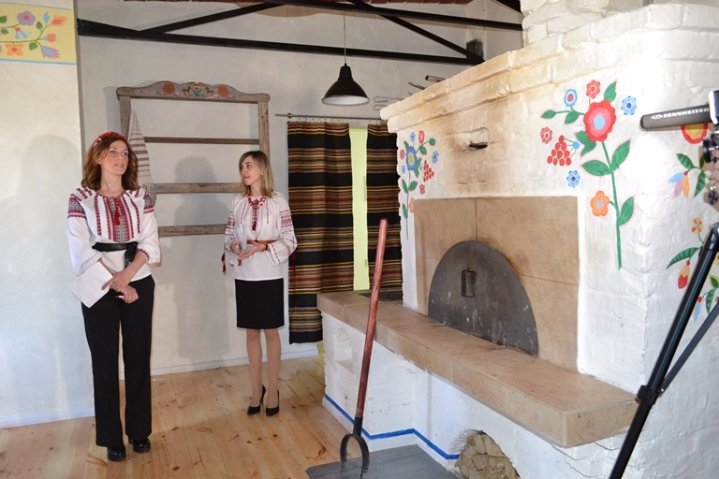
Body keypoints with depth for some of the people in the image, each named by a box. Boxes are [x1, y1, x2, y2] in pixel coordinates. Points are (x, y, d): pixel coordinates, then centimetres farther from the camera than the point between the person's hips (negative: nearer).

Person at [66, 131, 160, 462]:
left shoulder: (141, 198, 5)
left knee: (138, 359, 9)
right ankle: (112, 437, 19)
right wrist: (117, 286, -14)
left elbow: (150, 243, -2)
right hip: (100, 289, -2)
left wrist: (127, 274, -17)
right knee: (104, 361, 6)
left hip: (139, 285, 2)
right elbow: (82, 253, -10)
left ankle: (139, 430, 23)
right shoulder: (80, 200, -3)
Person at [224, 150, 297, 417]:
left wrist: (262, 246, -21)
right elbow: (228, 236, 10)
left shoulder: (278, 202, -5)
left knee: (271, 332, 6)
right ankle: (256, 389, 24)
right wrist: (234, 247, -12)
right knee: (251, 333, 11)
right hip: (244, 276, 3)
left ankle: (273, 390, 18)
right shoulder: (238, 202, 5)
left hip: (269, 276, -3)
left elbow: (290, 241, -7)